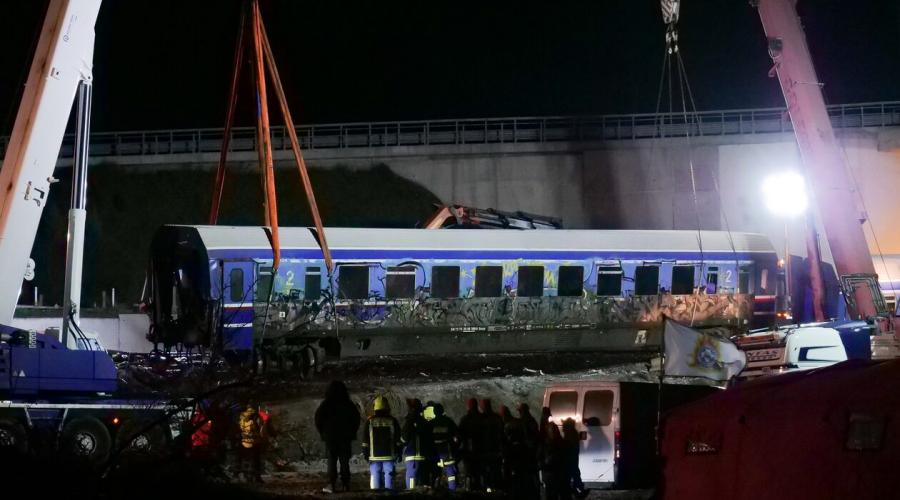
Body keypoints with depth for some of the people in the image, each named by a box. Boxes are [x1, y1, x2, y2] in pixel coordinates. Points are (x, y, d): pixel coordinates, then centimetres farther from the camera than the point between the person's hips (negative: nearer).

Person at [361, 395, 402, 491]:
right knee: (388, 474, 2)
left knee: (375, 475, 3)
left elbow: (365, 440, 3)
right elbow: (398, 439, 3)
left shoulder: (370, 421, 1)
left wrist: (366, 453, 10)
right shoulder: (392, 421, 1)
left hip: (374, 455, 0)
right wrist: (398, 453, 9)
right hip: (389, 454, 0)